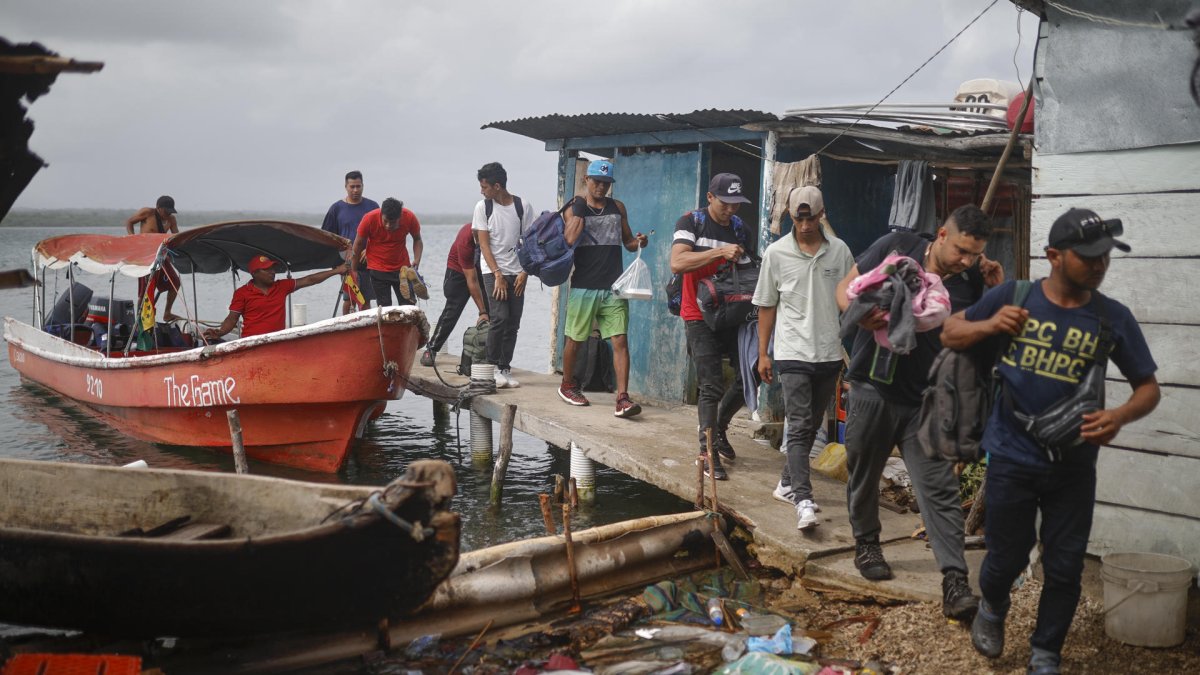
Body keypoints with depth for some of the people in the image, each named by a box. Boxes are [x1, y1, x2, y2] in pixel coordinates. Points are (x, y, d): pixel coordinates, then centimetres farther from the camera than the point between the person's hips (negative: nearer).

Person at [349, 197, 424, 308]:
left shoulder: (410, 218, -16)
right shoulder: (369, 219, -20)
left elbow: (417, 239, 3)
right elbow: (358, 247, -7)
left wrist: (417, 260, -14)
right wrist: (354, 271, 1)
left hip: (402, 268, 2)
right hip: (378, 270, -2)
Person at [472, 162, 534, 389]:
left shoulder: (523, 207, 1)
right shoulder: (483, 207, 0)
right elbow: (484, 245, -2)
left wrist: (524, 272, -5)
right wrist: (498, 275, -10)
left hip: (517, 274, 2)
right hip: (493, 272, -2)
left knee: (513, 323, 1)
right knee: (500, 318, -14)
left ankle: (505, 368, 8)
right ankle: (493, 367, -5)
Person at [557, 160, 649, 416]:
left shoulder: (618, 208, 13)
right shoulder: (575, 208, 3)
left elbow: (627, 241, 19)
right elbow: (570, 239, -14)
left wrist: (638, 242, -2)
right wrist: (579, 210, -12)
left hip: (613, 287, 2)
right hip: (583, 286, -2)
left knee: (620, 340, -9)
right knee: (575, 339, 9)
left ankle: (622, 398, -13)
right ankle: (567, 385, 31)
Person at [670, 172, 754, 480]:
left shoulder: (739, 228, 10)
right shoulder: (691, 222, -7)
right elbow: (677, 263, -22)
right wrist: (720, 252, -26)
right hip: (701, 316, -6)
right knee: (712, 386, -9)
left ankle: (719, 427, 30)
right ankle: (708, 452, 0)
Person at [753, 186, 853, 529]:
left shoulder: (840, 251, 3)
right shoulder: (777, 253, -2)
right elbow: (767, 306, 4)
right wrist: (763, 353, 4)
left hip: (830, 354, 3)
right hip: (793, 354, -3)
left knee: (812, 426, 13)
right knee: (800, 427, -10)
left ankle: (787, 484, 29)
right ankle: (803, 500, -15)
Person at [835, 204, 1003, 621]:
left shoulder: (971, 282, 0)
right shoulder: (896, 247, -4)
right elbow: (846, 287, 0)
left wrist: (998, 292, -10)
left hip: (925, 402, 0)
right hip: (872, 388, 0)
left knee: (940, 490, -7)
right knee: (863, 475, 15)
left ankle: (955, 583, -9)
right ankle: (866, 544, 40)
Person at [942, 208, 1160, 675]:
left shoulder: (1113, 317, -4)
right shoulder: (1013, 296, -6)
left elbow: (1148, 387, 3)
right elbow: (950, 334, 5)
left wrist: (1121, 415, -19)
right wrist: (989, 325, -17)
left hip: (1074, 466, 1)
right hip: (1012, 458, -1)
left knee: (1065, 568, 8)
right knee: (1006, 558, 11)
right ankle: (991, 610, 45)